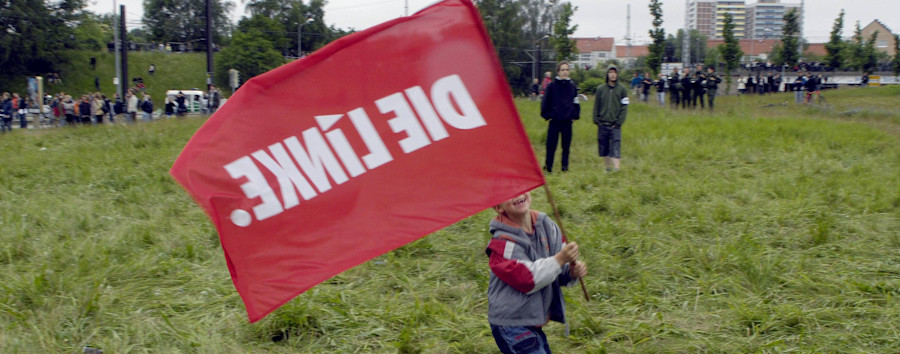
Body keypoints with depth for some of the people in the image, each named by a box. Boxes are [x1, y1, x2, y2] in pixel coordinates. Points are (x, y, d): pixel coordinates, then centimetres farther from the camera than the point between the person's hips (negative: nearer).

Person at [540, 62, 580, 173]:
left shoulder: (572, 86, 7)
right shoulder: (551, 86, 0)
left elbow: (576, 103, 14)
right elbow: (545, 102, 4)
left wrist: (575, 115, 6)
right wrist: (546, 115, -3)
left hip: (567, 122, 2)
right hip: (554, 121, -2)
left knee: (566, 146, 7)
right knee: (551, 146, 0)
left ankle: (565, 168, 14)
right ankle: (548, 167, 8)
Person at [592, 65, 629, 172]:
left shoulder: (622, 89, 3)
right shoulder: (600, 88, 7)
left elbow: (624, 108, 1)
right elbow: (596, 106, 10)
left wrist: (619, 122, -7)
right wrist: (596, 120, 0)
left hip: (615, 126, -2)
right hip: (602, 125, 2)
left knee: (615, 149, -10)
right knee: (603, 149, 8)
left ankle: (616, 169, -13)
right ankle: (608, 168, 21)